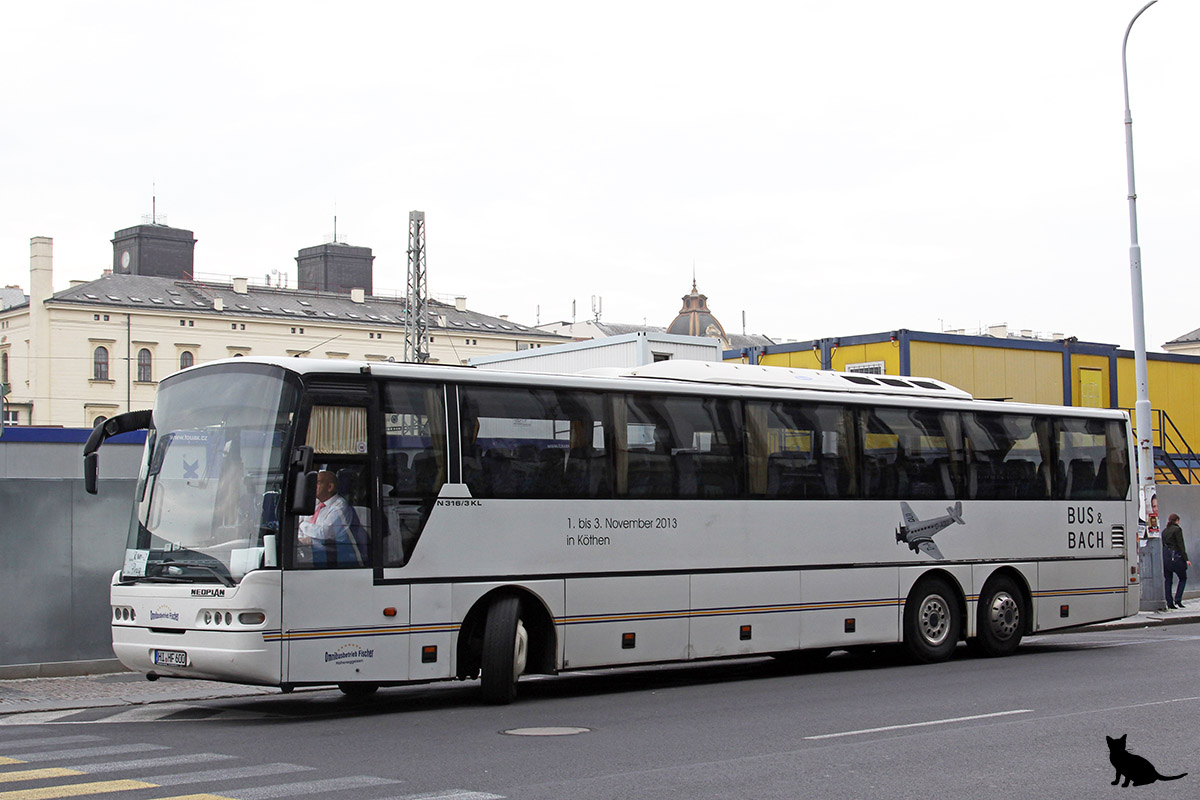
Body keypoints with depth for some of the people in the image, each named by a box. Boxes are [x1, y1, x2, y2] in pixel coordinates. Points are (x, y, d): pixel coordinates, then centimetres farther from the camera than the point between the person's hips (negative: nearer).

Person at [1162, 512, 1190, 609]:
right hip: (1175, 556, -6)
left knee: (1168, 580, 7)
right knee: (1183, 578, 8)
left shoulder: (1164, 531, 13)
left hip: (1165, 556, 6)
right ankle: (1178, 600, -3)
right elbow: (1181, 545, -12)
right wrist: (1186, 559, -12)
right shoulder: (1177, 529, -6)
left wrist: (1163, 559, 20)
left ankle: (1169, 602, 4)